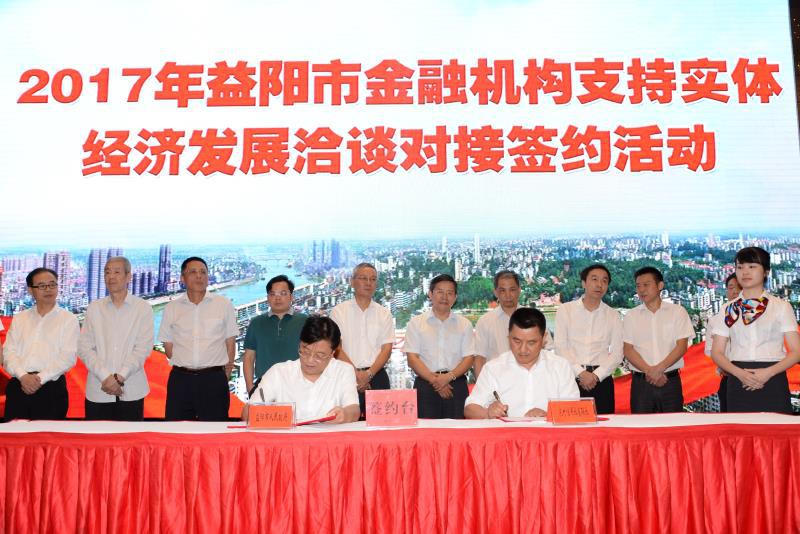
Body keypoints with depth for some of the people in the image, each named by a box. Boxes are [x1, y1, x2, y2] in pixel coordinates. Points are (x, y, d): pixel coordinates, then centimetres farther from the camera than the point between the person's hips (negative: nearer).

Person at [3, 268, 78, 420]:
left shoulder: (68, 319, 3)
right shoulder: (19, 319, 15)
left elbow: (68, 357, -6)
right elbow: (10, 352, 5)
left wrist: (40, 378, -14)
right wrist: (23, 376, -12)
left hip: (51, 388, -3)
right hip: (18, 386, 3)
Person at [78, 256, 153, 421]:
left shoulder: (143, 308, 2)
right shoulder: (94, 308, 8)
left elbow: (143, 348, -5)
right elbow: (84, 348, 2)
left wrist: (120, 377, -14)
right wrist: (106, 377, -9)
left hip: (131, 391, -1)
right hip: (98, 391, 2)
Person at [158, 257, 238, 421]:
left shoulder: (224, 305, 4)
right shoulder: (171, 308, 8)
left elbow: (230, 343, 6)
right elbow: (168, 346, 11)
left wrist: (225, 375, 5)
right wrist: (185, 368, 4)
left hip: (214, 378, -1)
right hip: (180, 380, 1)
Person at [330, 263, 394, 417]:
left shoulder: (384, 313, 10)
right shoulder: (339, 311, 4)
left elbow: (386, 349, 3)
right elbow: (337, 348, -3)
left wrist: (369, 374, -12)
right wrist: (356, 374, -12)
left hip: (377, 376, 2)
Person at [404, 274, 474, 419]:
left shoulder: (464, 324, 13)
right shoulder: (416, 323, 8)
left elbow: (468, 358, 4)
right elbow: (412, 358, 0)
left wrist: (449, 376, -12)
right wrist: (434, 380, -11)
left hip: (456, 385, 1)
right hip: (425, 384, -1)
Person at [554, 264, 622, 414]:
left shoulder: (613, 316, 11)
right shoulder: (565, 310, 5)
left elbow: (617, 354, 4)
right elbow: (560, 347, -2)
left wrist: (596, 375, -9)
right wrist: (581, 373, -12)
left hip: (602, 380, 2)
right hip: (571, 377, -1)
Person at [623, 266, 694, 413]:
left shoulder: (677, 311, 5)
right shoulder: (631, 316, 8)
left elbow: (682, 346, -2)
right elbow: (628, 350, 1)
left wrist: (659, 369, -13)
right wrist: (649, 371, -12)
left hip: (671, 380, -1)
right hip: (641, 382, 1)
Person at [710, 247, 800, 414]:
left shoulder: (781, 306, 6)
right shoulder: (728, 309, 10)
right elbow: (717, 352, 6)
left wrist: (768, 372, -15)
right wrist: (740, 373, -12)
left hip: (773, 381, -1)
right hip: (739, 382, 1)